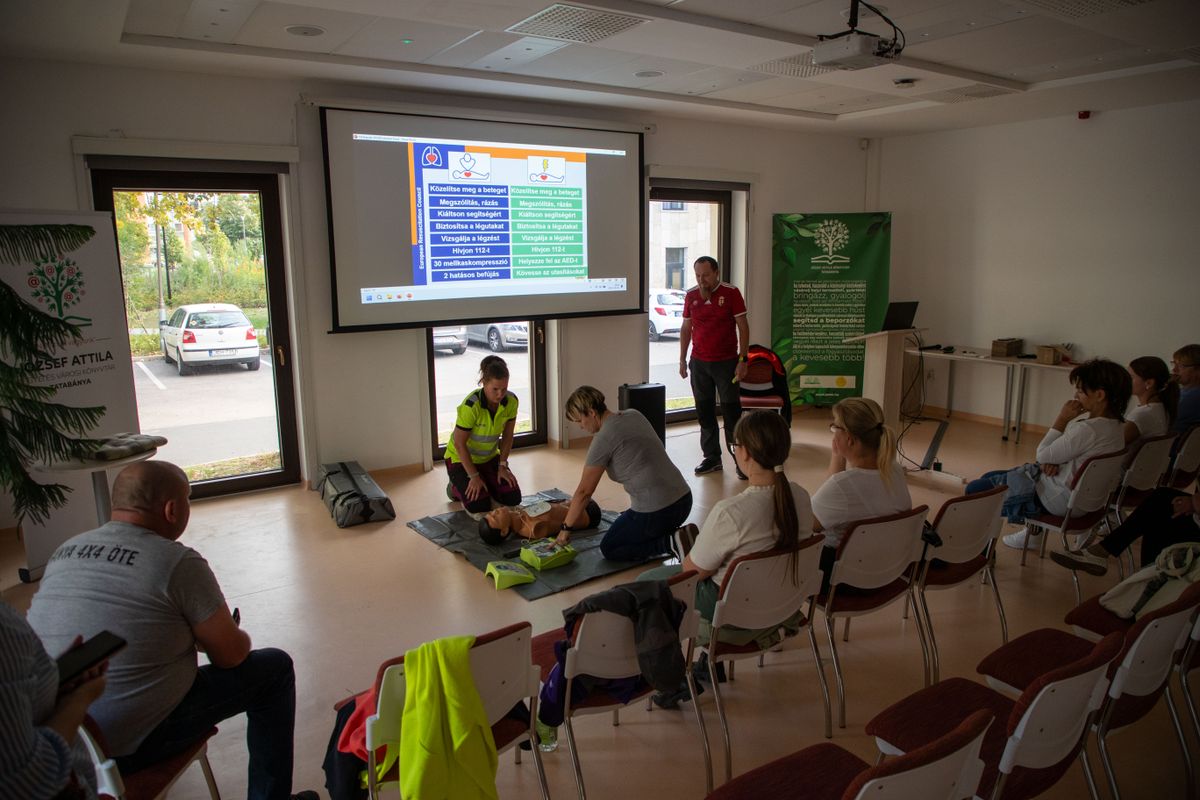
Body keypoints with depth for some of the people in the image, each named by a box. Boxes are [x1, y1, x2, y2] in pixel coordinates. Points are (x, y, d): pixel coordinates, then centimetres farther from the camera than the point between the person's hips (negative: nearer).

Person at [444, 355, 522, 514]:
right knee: (480, 506, -20)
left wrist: (502, 466, -7)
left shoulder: (511, 401, -16)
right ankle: (457, 487, 11)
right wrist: (474, 476, -21)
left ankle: (485, 484, 20)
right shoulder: (471, 405, -32)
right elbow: (459, 443, -23)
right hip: (461, 458, -5)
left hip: (489, 457, 5)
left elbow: (507, 435, -2)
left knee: (513, 498, -9)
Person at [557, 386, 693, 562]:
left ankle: (670, 543, -4)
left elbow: (584, 491, -6)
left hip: (657, 511, -8)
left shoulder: (603, 439, -13)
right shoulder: (634, 415, 9)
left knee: (609, 549, 15)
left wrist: (566, 528, 5)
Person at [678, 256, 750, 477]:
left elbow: (743, 328, -5)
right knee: (704, 413, 8)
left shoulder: (731, 293, -7)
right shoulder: (691, 295, 5)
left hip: (726, 362, -4)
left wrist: (743, 359, -10)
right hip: (699, 363, 4)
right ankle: (712, 457, 19)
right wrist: (682, 360, 9)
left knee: (732, 412, -1)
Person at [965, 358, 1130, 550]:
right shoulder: (1115, 424, 1)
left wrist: (1062, 419, -16)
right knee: (989, 477, 22)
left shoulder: (1088, 430, -30)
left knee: (975, 490, -5)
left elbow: (1043, 456, -19)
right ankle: (1034, 531, 27)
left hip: (1058, 500, -10)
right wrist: (1054, 460, -9)